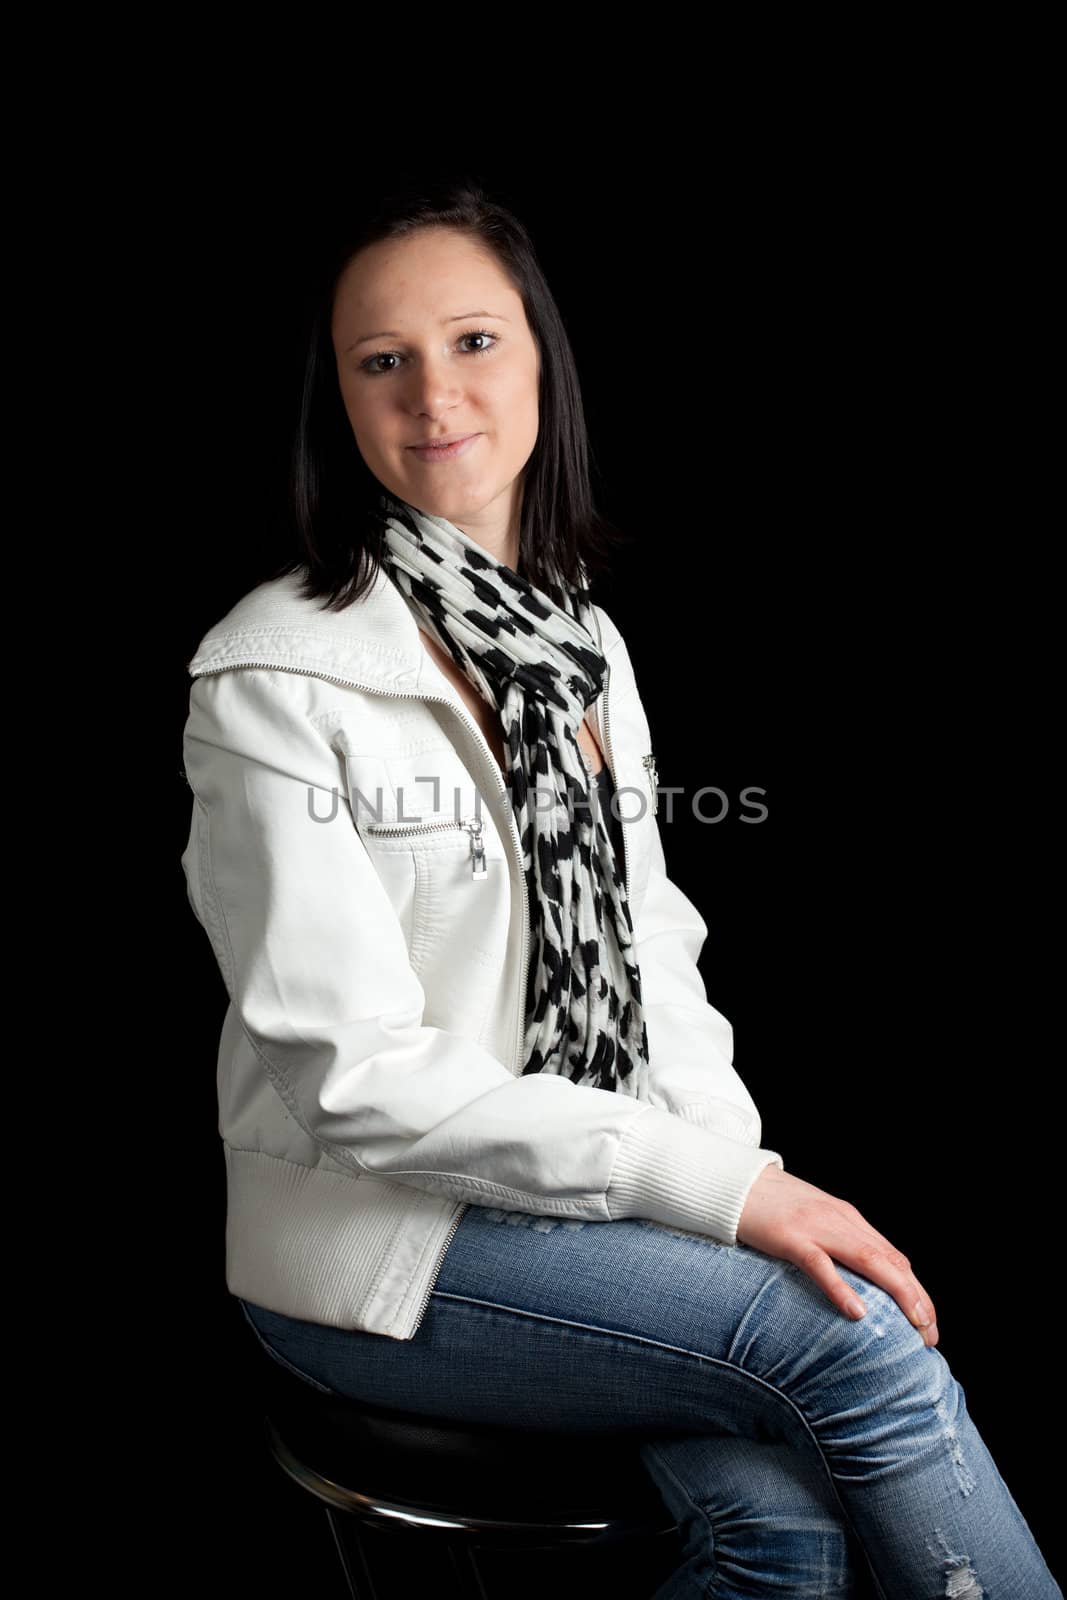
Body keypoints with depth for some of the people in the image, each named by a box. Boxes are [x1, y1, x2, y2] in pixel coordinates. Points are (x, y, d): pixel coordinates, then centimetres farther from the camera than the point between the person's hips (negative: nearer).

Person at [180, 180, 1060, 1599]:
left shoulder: (583, 643, 9)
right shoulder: (272, 679, -12)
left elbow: (656, 958, 9)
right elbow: (356, 1075, -17)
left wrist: (745, 1169, -7)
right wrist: (709, 1184, -20)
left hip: (598, 1201, 5)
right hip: (378, 1247, -5)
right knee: (846, 1333, -21)